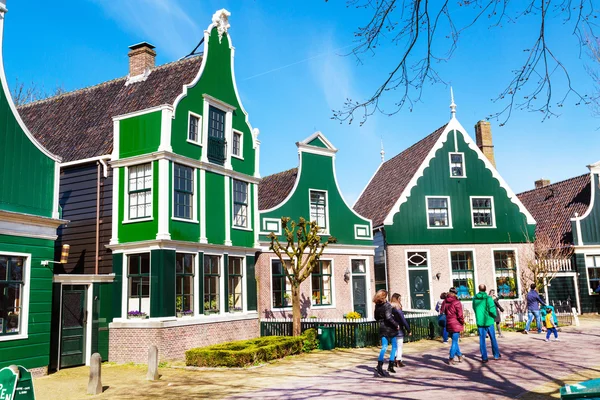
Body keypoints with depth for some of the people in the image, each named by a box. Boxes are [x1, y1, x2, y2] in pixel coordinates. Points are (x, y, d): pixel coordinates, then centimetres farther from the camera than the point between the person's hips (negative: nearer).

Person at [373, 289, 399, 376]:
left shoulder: (377, 305, 4)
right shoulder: (387, 305, -14)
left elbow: (376, 317, 13)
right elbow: (388, 317, -23)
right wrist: (396, 325, -15)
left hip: (382, 328, 5)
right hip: (389, 328, -5)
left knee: (384, 347, 5)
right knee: (394, 346, 10)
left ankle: (379, 365, -11)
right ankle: (391, 365, 7)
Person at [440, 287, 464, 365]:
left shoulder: (445, 302, 6)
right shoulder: (456, 302, -13)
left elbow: (443, 312, 12)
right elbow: (460, 315, -12)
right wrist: (462, 323, 2)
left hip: (448, 324, 6)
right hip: (456, 324, -6)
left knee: (455, 341, 19)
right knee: (455, 342, 1)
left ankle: (459, 356, 27)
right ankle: (451, 359, 3)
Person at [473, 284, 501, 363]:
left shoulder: (475, 299, -2)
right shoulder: (488, 298, -13)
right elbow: (492, 310, -18)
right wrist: (494, 316, 2)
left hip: (480, 322, 2)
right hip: (489, 321, -1)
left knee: (482, 340, 6)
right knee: (493, 339, 16)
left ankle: (484, 357, 4)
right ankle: (496, 355, 26)